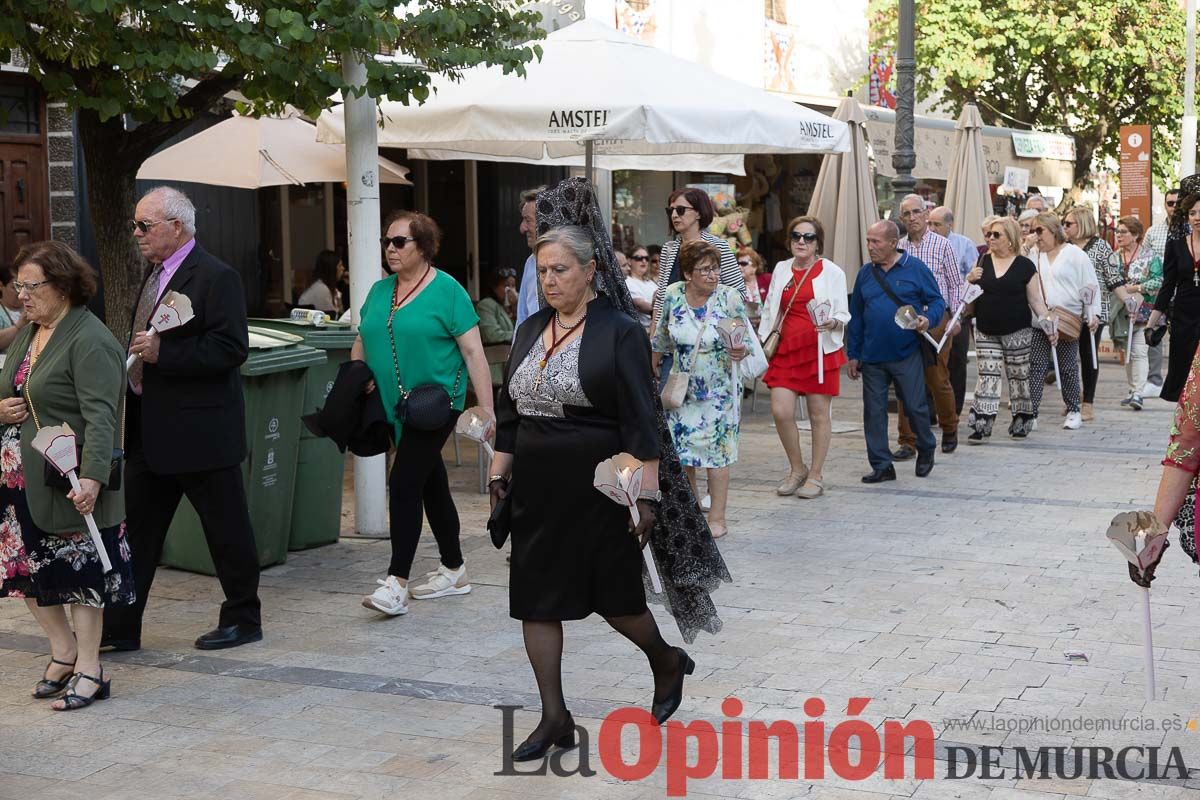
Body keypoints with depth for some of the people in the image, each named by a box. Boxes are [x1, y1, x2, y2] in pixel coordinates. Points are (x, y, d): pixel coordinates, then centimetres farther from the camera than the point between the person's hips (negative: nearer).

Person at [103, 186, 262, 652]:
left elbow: (231, 348, -21)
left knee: (227, 530, 5)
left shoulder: (215, 277, -14)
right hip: (151, 430, 9)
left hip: (200, 432, -9)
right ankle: (120, 627, 16)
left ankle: (243, 621, 18)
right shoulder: (155, 275, 15)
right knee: (136, 528, 10)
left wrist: (162, 353, -25)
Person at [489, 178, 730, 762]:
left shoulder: (618, 331, -10)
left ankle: (666, 661, 35)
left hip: (596, 489, -6)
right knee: (535, 600, 4)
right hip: (537, 490, 6)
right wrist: (499, 476, 12)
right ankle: (555, 718, 14)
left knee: (614, 595, 6)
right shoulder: (531, 330, 9)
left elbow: (642, 419, -12)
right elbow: (509, 412, 14)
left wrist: (648, 493, -15)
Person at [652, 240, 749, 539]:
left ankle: (717, 518, 8)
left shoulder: (730, 298, -14)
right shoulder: (673, 295, -6)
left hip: (719, 390, -3)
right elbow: (662, 337, 9)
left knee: (715, 449, -1)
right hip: (682, 388, 4)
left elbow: (748, 338, -6)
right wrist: (652, 367, 16)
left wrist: (741, 351, -28)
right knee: (680, 448, 8)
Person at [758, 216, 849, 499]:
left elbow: (843, 314, 2)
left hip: (820, 349, -3)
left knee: (819, 414, 1)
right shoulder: (781, 269, 12)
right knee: (780, 411, -6)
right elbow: (769, 311, 19)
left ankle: (816, 476, 13)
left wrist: (832, 322, -21)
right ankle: (797, 469, 14)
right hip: (786, 349, 3)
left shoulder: (831, 272, 0)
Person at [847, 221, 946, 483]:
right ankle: (881, 465, 11)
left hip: (907, 354, -3)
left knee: (915, 407, 2)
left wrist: (927, 318, -20)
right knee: (874, 411, 3)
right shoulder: (866, 273, 9)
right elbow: (856, 316, 12)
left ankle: (926, 451, 27)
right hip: (872, 357, 3)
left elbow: (937, 301, 3)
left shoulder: (915, 269, -2)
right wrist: (852, 355, 11)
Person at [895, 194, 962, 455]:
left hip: (936, 319, -2)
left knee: (938, 379, 1)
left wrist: (955, 317, -4)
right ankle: (908, 442, 5)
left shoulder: (942, 245, 2)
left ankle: (949, 429, 27)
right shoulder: (897, 248, 8)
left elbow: (955, 284, 5)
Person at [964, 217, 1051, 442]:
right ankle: (981, 426, -2)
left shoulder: (1025, 266, -2)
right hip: (986, 332, 2)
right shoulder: (982, 262, 7)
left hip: (1017, 333, -2)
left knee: (1019, 376, 6)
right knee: (987, 377, -1)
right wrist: (969, 280, -7)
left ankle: (1021, 422, 19)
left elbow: (1036, 300, 2)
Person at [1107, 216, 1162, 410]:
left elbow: (1159, 281, -11)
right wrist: (1126, 298, -8)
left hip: (1145, 310, -5)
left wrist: (1135, 288, -15)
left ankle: (1138, 393, -18)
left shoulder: (1149, 256, -5)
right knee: (1128, 351, 11)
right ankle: (1132, 389, 23)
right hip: (1123, 310, 6)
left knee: (1139, 351, -14)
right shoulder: (1115, 257, 10)